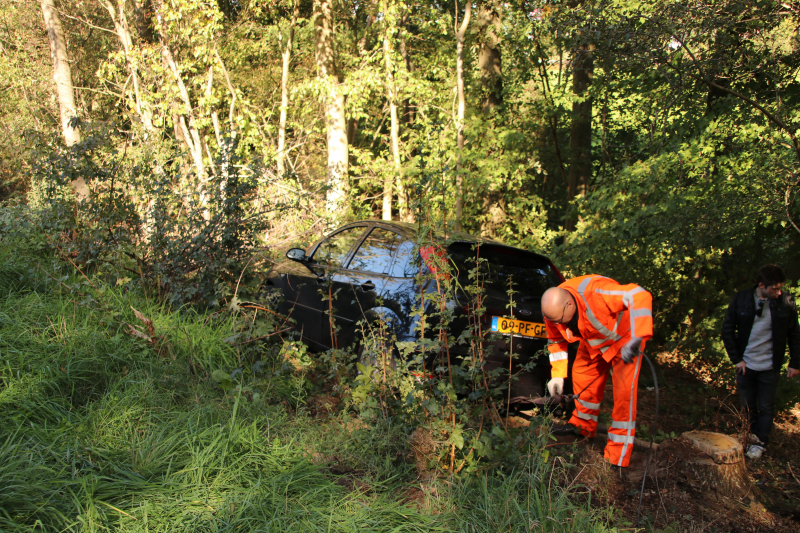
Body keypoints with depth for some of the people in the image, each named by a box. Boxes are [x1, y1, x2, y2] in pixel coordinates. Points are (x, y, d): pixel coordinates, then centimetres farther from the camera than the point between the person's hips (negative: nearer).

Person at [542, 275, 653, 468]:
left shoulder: (595, 293, -43)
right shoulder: (553, 310, -20)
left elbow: (640, 296, -45)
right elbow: (556, 341, -1)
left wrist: (636, 339, -52)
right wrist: (558, 375, -9)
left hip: (625, 337, -6)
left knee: (624, 391, -12)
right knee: (582, 376, 7)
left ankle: (618, 455, -4)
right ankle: (583, 427, 32)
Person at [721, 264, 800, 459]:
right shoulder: (741, 299, -10)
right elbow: (727, 329, -1)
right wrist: (736, 359, -5)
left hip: (770, 366, -1)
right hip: (745, 364, 1)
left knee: (766, 407, 8)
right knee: (747, 406, 12)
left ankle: (760, 442, 22)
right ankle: (751, 437, 29)